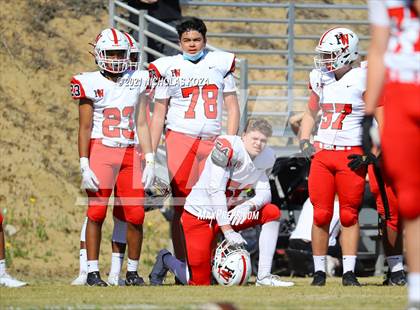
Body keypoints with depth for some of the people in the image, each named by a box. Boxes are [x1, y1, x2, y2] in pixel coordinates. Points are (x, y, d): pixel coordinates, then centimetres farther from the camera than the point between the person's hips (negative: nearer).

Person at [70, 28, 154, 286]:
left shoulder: (136, 81, 9)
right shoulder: (90, 84, -1)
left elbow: (142, 124, 12)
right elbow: (85, 128, 0)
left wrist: (150, 161, 6)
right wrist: (84, 166, -6)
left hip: (130, 153, 3)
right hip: (101, 151, -3)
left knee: (135, 215, -2)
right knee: (96, 212, -6)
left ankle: (132, 271, 10)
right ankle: (93, 272, -1)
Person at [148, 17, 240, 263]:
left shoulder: (220, 64, 10)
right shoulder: (169, 68, 6)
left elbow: (232, 108, 12)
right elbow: (158, 116, 8)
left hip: (212, 141, 1)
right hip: (180, 139, -1)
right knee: (182, 207, -2)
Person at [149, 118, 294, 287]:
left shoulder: (265, 158, 1)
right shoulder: (229, 147, -23)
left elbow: (264, 193, -4)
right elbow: (216, 191, -26)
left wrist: (249, 205, -29)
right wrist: (227, 230, -28)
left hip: (227, 212, 7)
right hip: (199, 214, -7)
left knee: (272, 213, -9)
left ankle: (264, 277, -7)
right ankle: (166, 260, 25)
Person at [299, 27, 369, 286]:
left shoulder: (362, 80, -7)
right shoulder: (321, 79, 11)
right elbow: (310, 114, 25)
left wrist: (369, 154, -13)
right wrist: (304, 143, 10)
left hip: (351, 155, -5)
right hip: (322, 153, 5)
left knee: (349, 216, -1)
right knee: (321, 215, 2)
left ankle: (349, 272, 5)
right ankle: (319, 271, 9)